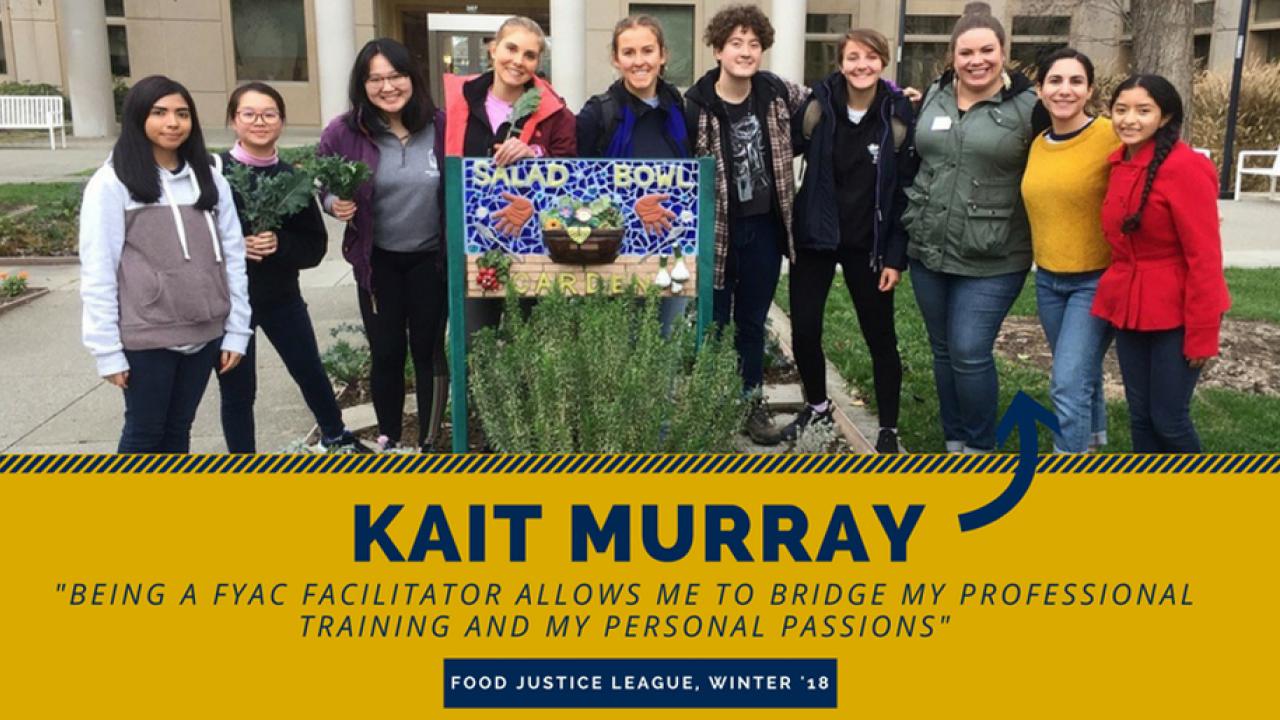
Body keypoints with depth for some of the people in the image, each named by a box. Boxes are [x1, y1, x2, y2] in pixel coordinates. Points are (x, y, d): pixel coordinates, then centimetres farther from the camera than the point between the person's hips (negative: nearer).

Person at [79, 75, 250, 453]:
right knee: (144, 432, 9)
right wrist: (107, 349, -9)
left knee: (178, 429, 16)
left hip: (204, 334, 4)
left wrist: (236, 330, 3)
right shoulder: (112, 183, -7)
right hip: (146, 338, -4)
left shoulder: (209, 179, 7)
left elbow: (232, 256, 7)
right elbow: (98, 272, -7)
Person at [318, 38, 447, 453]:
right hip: (378, 260, 0)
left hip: (432, 258, 0)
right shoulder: (344, 132, -12)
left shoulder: (440, 126, -12)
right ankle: (388, 439, 30)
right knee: (386, 353, 9)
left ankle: (429, 441, 26)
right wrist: (335, 204, -19)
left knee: (428, 350, 10)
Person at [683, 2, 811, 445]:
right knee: (714, 325, 10)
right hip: (716, 231, -3)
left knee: (752, 323, 17)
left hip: (764, 229, 4)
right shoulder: (695, 106, -13)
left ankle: (751, 404, 31)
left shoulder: (778, 93, -1)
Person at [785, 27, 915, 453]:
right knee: (803, 330, 3)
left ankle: (888, 428, 22)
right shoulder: (819, 104, -5)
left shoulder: (899, 115, -7)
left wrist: (896, 256, -8)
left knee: (880, 337, 7)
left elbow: (905, 190, -5)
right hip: (815, 236, 1)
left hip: (869, 244, -1)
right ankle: (817, 405, 30)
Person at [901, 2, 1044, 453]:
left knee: (970, 353, -7)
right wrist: (911, 221, 17)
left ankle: (980, 449, 14)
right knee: (943, 350, 13)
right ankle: (954, 442, 30)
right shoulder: (933, 97, 7)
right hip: (927, 251, 5)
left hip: (992, 262, -5)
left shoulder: (1029, 107, -8)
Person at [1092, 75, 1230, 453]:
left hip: (1176, 314, -7)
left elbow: (1205, 257, -18)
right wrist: (1114, 301, 8)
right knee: (1140, 416, 13)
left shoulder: (1185, 168, -17)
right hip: (1129, 310, 7)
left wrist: (1202, 334, -18)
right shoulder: (1120, 164, 7)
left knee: (1169, 419, 2)